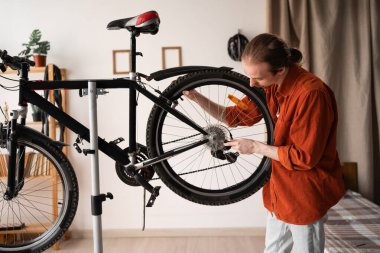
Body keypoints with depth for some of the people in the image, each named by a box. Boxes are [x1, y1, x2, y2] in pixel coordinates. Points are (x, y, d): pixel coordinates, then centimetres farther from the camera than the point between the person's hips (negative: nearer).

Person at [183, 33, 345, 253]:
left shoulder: (311, 93, -26)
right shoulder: (269, 87, -2)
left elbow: (304, 157, -24)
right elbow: (235, 116, 6)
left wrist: (255, 147, -17)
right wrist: (195, 96, -5)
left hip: (305, 195, -7)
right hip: (279, 191, 7)